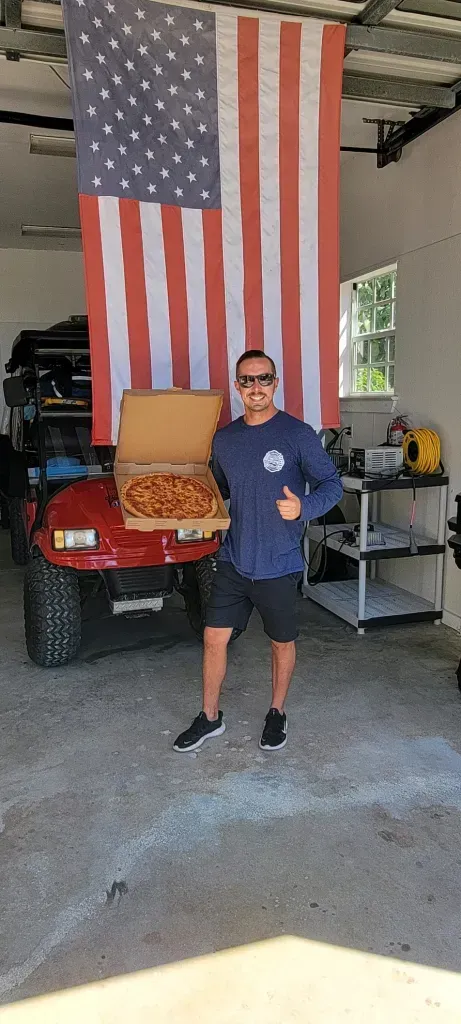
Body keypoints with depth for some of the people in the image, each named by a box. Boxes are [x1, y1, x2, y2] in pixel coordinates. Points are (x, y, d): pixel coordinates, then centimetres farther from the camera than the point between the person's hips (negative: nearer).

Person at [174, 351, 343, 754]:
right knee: (214, 638, 8)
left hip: (279, 564, -4)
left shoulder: (298, 434, -11)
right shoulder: (224, 439, 5)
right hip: (233, 560, 4)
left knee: (282, 643, 13)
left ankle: (277, 713, 37)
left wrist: (303, 507, -28)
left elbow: (332, 485, -9)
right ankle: (210, 717, 27)